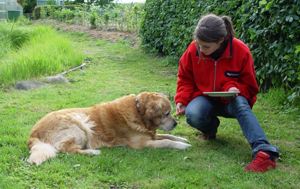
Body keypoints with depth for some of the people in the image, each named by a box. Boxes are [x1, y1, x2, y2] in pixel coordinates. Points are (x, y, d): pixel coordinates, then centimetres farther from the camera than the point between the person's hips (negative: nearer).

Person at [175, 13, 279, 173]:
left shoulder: (241, 51, -18)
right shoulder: (193, 50, -14)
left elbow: (250, 86, -4)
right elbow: (185, 79, 4)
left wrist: (235, 89, -26)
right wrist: (182, 100, -11)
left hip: (230, 101, -1)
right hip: (204, 98, 2)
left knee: (241, 104, -37)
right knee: (192, 115, -32)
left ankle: (264, 152, -50)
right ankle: (210, 127, 4)